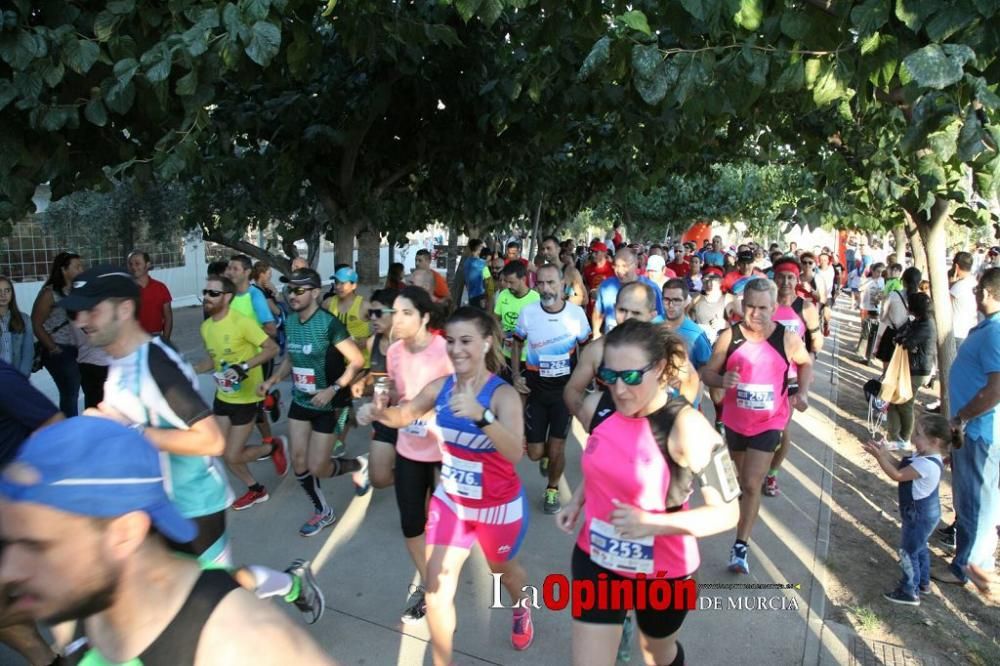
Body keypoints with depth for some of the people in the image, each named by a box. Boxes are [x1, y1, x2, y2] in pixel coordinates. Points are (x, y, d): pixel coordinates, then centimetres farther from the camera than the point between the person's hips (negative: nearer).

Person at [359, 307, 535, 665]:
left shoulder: (503, 394, -27)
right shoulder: (441, 386, -12)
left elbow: (515, 452, -41)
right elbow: (404, 415, 5)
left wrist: (480, 415, -58)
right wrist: (379, 412, -18)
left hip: (499, 506, -3)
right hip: (450, 500, 3)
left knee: (503, 569, 26)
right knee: (437, 588, 3)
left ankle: (521, 610, 62)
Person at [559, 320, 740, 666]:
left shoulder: (686, 427, -27)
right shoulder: (595, 406, -10)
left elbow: (727, 512, -21)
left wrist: (653, 523, -31)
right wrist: (578, 500, -2)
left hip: (662, 570, -3)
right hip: (595, 559, 3)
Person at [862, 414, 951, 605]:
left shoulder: (927, 464, -33)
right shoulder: (925, 456, -3)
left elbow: (897, 475, -29)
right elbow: (900, 467, 3)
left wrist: (879, 456, -28)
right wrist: (884, 452, -8)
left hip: (919, 515, -10)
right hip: (923, 513, 10)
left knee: (908, 552, 5)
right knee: (919, 547, 26)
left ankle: (910, 593, 19)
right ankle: (923, 582, 44)